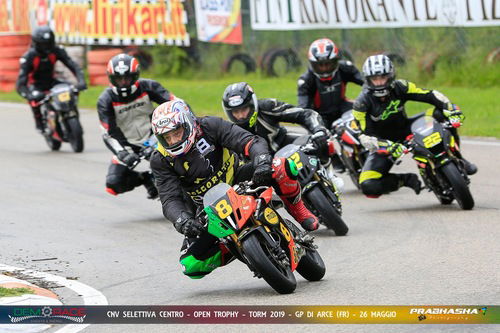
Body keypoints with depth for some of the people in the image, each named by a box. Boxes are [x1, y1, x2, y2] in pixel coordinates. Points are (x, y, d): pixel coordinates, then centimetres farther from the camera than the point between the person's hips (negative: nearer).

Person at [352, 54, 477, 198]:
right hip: (384, 143, -2)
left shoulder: (399, 87, -16)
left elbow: (430, 95, -16)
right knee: (368, 186, -25)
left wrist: (451, 109, -33)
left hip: (406, 130, 2)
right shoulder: (362, 103, -23)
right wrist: (387, 146, -42)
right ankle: (407, 180, 0)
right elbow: (365, 136, -25)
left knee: (441, 115, -20)